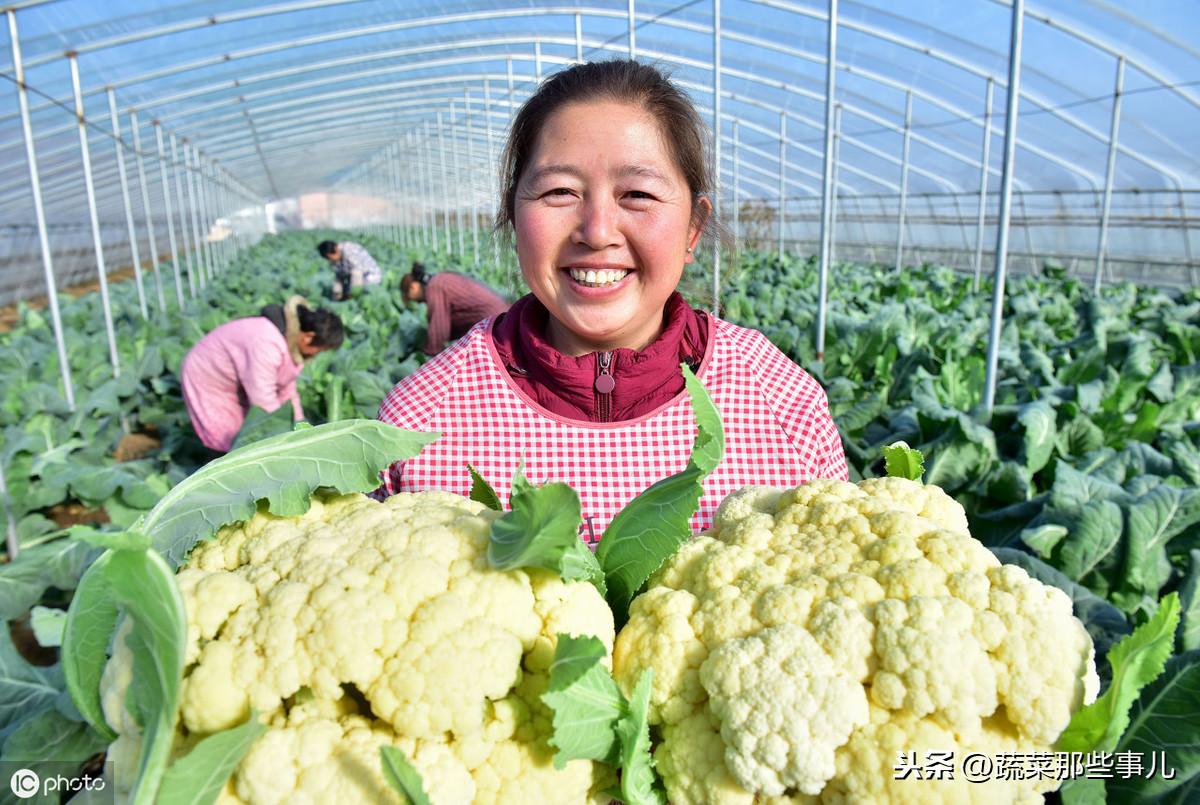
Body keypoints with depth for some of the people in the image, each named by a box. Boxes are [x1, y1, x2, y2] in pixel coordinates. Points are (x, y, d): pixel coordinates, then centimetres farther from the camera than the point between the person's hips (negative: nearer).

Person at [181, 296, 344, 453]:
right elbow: (264, 403, -36)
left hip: (235, 383, 8)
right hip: (207, 380, -8)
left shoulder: (292, 337, -12)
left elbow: (286, 388, -1)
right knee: (233, 440, -4)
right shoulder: (267, 344, -39)